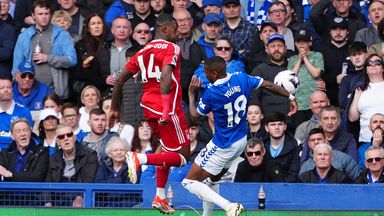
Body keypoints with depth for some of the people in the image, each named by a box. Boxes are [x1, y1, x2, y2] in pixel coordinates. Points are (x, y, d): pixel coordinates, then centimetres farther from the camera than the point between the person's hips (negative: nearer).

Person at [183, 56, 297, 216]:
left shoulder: (211, 93, -22)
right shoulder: (241, 79, -7)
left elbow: (194, 116, -8)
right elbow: (269, 85, 3)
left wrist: (191, 93, 5)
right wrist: (290, 97, 16)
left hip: (222, 146, -8)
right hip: (241, 141, 8)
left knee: (190, 182, -4)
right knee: (212, 179, 26)